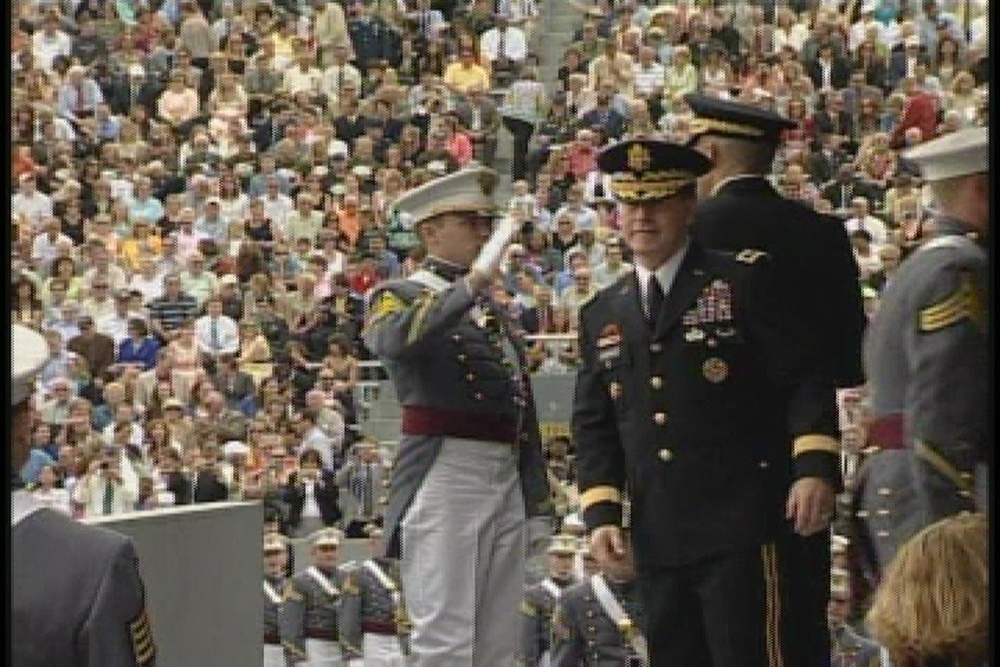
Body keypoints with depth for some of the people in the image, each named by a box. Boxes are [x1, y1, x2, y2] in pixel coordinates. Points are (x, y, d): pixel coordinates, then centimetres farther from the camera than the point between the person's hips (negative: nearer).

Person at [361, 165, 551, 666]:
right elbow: (397, 341, -26)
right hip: (445, 475, -7)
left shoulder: (492, 308, 20)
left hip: (507, 479, 7)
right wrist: (475, 281, -30)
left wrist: (533, 488, 20)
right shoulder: (399, 296, -1)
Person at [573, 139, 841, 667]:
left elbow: (805, 380, -4)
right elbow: (594, 425, 15)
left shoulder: (744, 282, 0)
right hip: (657, 538, 5)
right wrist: (600, 511, 3)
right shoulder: (602, 316, 15)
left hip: (740, 528, -5)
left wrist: (816, 467, -16)